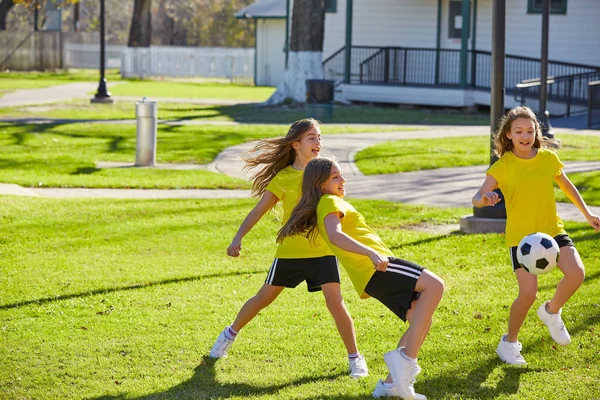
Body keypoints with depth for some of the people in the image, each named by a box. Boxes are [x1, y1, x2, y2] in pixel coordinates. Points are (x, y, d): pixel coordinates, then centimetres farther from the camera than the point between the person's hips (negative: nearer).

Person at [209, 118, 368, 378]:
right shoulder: (282, 178, -4)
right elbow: (259, 210, -4)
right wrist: (238, 238, -14)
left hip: (322, 251, 0)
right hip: (290, 251, 0)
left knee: (335, 302, -13)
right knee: (263, 298, 10)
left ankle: (355, 358, 0)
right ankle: (230, 334, 35)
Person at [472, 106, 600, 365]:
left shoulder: (548, 157, 0)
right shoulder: (503, 166, -10)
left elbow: (566, 185, 18)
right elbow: (477, 197, -20)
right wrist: (484, 198, -44)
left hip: (552, 230, 3)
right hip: (521, 236, -3)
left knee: (576, 273, -19)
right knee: (528, 292, -16)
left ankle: (551, 311, 12)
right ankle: (509, 342, 10)